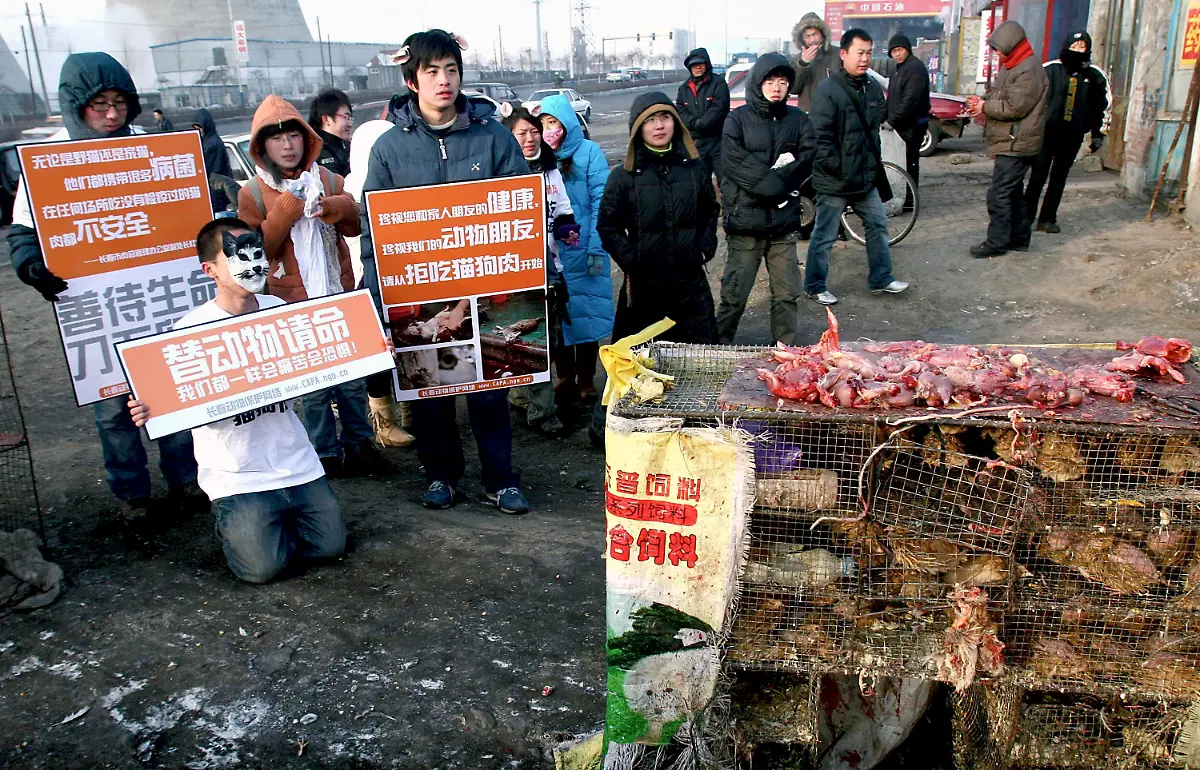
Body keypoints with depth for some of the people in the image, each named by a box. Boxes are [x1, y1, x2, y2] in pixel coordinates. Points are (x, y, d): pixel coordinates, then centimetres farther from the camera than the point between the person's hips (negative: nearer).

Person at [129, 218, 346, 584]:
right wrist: (152, 411, -32)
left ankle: (262, 518, 31)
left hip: (295, 461, 4)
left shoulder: (279, 309, 2)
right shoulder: (192, 328, -12)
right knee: (263, 567, -10)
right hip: (236, 476, -4)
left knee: (331, 545, 3)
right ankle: (231, 520, 23)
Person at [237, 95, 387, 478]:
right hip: (294, 300, -3)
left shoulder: (328, 180, 9)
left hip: (339, 293, 3)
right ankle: (326, 454, 14)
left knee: (353, 376, 8)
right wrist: (287, 208, -15)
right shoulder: (253, 194, 0)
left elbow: (355, 226, 4)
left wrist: (327, 206, -14)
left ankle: (359, 445, 22)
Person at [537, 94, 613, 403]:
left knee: (585, 315, 3)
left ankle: (586, 381, 16)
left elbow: (600, 202, -8)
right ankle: (565, 379, 24)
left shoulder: (588, 151, -5)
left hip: (582, 250, -3)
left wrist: (596, 248, -14)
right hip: (548, 252, 3)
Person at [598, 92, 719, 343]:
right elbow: (608, 227, -1)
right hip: (643, 283, -2)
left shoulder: (695, 167, 4)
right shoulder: (624, 176, -4)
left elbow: (710, 210, 17)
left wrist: (705, 247, 6)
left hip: (691, 281, 3)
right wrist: (630, 260, -8)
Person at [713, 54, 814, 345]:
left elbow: (808, 158, -1)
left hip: (784, 221, 3)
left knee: (786, 294, 8)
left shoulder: (798, 119, 9)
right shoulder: (738, 119, -1)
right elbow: (735, 164, -12)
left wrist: (774, 179, -13)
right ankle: (719, 347, 16)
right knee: (734, 294, 0)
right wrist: (779, 183, -9)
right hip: (746, 221, -3)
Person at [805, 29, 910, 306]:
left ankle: (880, 279, 29)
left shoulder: (873, 88, 7)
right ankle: (815, 286, 18)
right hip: (834, 181, -8)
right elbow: (820, 138, -20)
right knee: (824, 236, 3)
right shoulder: (828, 91, -17)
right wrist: (838, 168, -19)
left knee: (878, 225, 15)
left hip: (866, 177, 8)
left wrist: (875, 158, 14)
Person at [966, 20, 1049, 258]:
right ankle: (1019, 237, 26)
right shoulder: (1012, 67, 17)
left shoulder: (1028, 70, -17)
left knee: (998, 194, -9)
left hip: (1016, 145, -11)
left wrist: (985, 107, -11)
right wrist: (982, 103, 3)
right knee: (1014, 192, 17)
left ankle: (996, 243, -4)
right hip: (1010, 143, 11)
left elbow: (1015, 107, -22)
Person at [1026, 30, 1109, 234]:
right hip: (1047, 131, -3)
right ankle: (1026, 216, 4)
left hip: (1073, 135, 3)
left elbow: (1102, 107, 14)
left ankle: (1047, 219, 13)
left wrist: (1098, 135, 12)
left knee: (1059, 178, 8)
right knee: (1038, 175, -3)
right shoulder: (1050, 69, -2)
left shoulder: (1095, 76, 7)